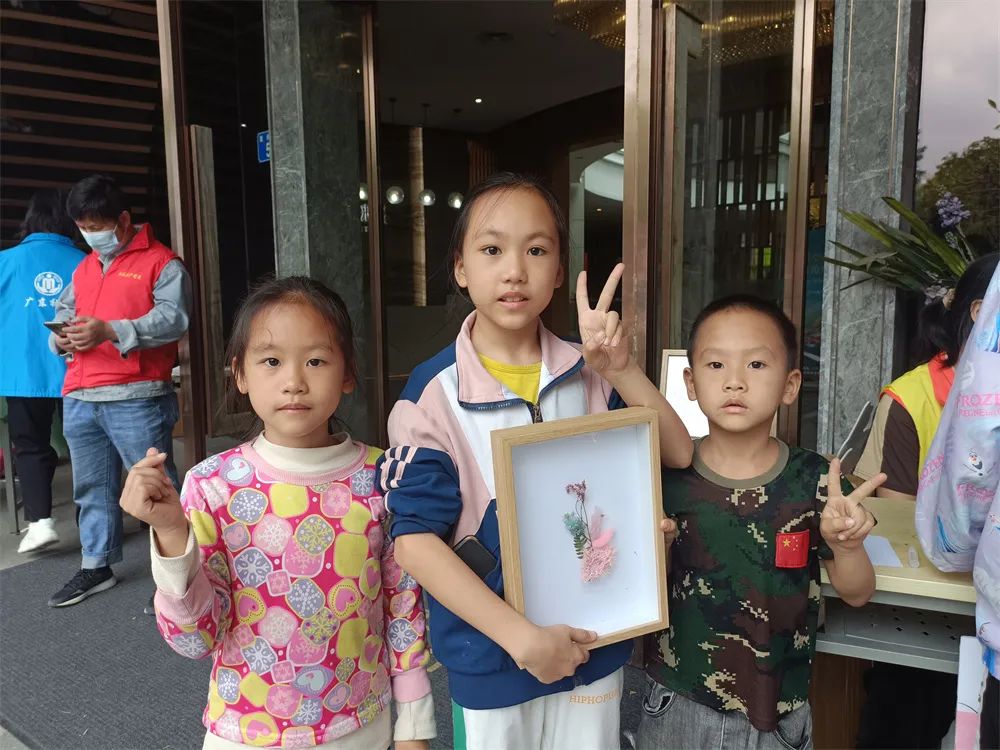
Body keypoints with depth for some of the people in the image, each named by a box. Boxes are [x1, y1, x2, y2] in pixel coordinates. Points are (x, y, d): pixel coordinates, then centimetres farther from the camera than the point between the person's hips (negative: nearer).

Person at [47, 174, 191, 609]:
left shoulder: (160, 262, -4)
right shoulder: (84, 267, 20)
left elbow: (174, 318, -16)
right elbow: (64, 309, 26)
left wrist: (109, 331, -23)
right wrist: (61, 336, 3)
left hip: (135, 398, -7)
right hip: (79, 399, 8)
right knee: (92, 488, 17)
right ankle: (96, 566, 31)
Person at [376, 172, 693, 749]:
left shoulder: (590, 376, -4)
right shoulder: (434, 393, -16)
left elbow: (678, 454, -2)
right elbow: (415, 540, -17)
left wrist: (621, 369, -17)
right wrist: (521, 637, -21)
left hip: (595, 646, 4)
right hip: (490, 658, -3)